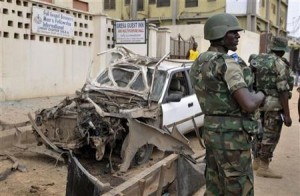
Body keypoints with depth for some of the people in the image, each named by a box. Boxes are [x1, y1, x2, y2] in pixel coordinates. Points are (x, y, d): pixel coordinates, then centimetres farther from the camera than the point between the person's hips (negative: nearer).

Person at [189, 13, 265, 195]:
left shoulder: (199, 64, 9)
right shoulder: (227, 64, -20)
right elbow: (249, 105, -27)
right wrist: (261, 95, -5)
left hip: (212, 131, 9)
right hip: (232, 137, -9)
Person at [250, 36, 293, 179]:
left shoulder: (256, 60, 9)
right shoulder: (279, 64, -13)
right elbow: (283, 90, -18)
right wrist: (287, 114, -16)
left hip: (258, 103, 8)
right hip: (274, 104, -7)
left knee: (260, 132, 18)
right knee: (270, 136, 0)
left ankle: (256, 162, 28)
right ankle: (263, 168, 5)